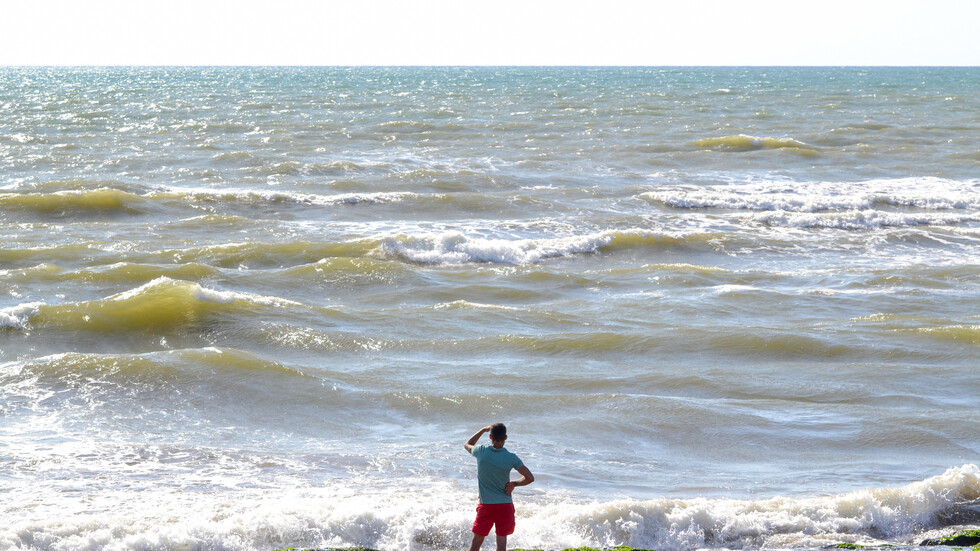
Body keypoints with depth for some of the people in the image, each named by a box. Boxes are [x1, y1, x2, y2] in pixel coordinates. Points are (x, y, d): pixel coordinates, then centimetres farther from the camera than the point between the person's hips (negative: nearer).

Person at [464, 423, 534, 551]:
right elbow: (530, 478, -10)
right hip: (505, 505, 0)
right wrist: (514, 484, 6)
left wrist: (483, 430, 20)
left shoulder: (482, 452, -7)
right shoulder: (511, 458, -10)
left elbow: (467, 445, 17)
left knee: (477, 540, 8)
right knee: (501, 540, 6)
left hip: (485, 505, 0)